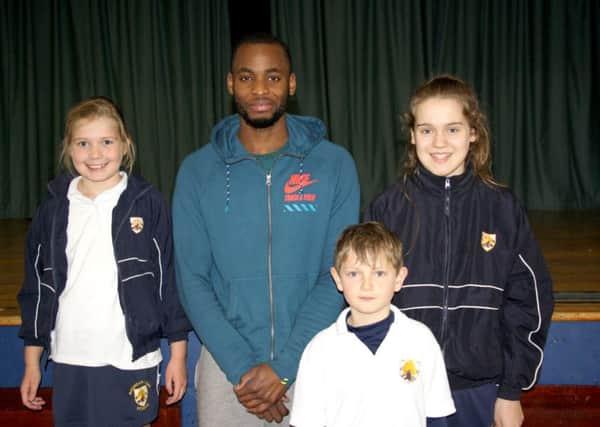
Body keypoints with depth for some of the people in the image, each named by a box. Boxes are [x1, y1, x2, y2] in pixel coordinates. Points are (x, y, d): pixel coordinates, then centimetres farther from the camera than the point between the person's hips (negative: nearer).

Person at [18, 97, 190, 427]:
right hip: (69, 362, 3)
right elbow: (37, 285, 10)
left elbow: (170, 279, -2)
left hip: (131, 361, -2)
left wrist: (178, 354, -1)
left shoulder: (148, 204, -4)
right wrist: (31, 363, 11)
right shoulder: (54, 209, 4)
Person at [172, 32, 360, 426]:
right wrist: (241, 367, -13)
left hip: (310, 363, 0)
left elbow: (338, 275, -7)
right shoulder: (197, 171, -2)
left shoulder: (335, 165, -5)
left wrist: (284, 367, -13)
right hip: (227, 364, 1)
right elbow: (193, 279, -4)